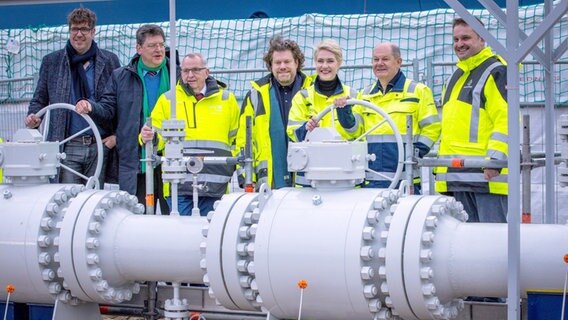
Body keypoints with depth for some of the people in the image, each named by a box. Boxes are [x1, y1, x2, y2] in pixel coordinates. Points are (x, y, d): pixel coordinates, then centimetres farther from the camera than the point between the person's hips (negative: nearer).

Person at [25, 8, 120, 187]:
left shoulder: (109, 61, 8)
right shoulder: (51, 62, 10)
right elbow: (39, 99, 14)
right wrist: (34, 117, -8)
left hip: (100, 146, 0)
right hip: (67, 147, 0)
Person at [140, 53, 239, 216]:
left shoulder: (226, 99, 12)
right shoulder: (167, 100, 11)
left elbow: (238, 139, 16)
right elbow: (158, 138, 11)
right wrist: (149, 138, -12)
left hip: (215, 183, 1)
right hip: (179, 185, -1)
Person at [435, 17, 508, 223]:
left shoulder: (496, 72, -4)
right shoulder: (457, 77, 24)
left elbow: (506, 119, -15)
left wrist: (495, 158, -23)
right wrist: (442, 162, 24)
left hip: (487, 174, -9)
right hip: (458, 175, 9)